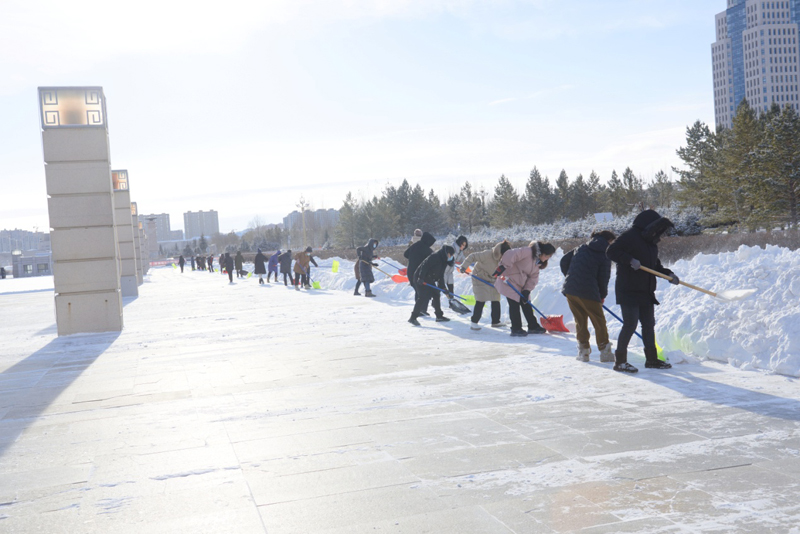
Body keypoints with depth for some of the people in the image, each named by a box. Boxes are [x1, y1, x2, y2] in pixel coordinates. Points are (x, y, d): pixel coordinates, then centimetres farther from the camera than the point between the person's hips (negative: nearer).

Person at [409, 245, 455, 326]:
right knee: (424, 297, -18)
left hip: (430, 280, 10)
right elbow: (425, 266, -25)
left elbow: (440, 275, 19)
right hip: (422, 279, -10)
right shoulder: (435, 257, -16)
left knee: (436, 294, 12)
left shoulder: (443, 261, 13)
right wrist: (421, 278, -33)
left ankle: (439, 316, 25)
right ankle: (413, 318, -18)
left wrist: (442, 286, 15)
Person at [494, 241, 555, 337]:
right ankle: (516, 329, 1)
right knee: (514, 304, -6)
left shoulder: (539, 262, 10)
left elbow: (533, 277, 4)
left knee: (526, 304, 13)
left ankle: (533, 326, 23)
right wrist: (503, 267, -38)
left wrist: (527, 290, -7)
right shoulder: (528, 251, -21)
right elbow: (511, 255, -32)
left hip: (521, 284, 9)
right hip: (510, 281, -9)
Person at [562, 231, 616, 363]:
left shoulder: (581, 248, 15)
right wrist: (602, 295, 15)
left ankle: (583, 351, 15)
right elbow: (603, 277, 0)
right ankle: (605, 352, 11)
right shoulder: (604, 255, 0)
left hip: (570, 289, 5)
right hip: (588, 292, -5)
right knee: (599, 322, 9)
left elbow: (564, 261, 19)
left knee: (580, 321, 16)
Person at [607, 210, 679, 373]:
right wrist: (630, 260, -27)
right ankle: (620, 361, 0)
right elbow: (611, 252, -17)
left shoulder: (651, 242, 17)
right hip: (628, 290, -9)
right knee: (630, 324, -9)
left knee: (649, 324, 13)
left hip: (646, 292, 9)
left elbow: (656, 265, 22)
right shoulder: (630, 236, -10)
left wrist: (668, 274, 5)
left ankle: (652, 359, 25)